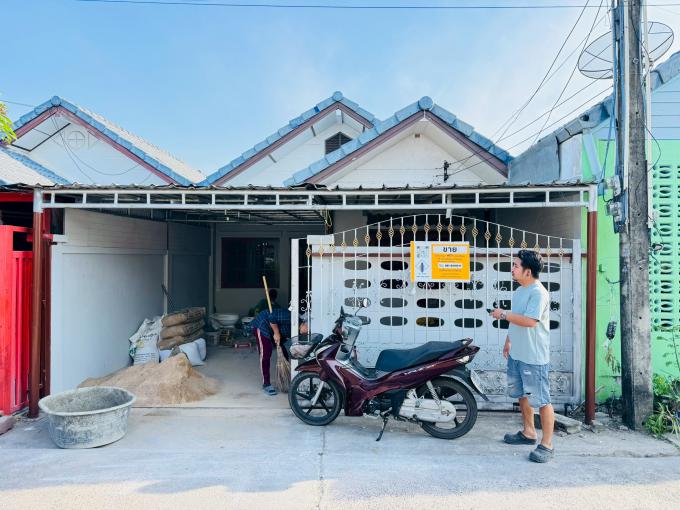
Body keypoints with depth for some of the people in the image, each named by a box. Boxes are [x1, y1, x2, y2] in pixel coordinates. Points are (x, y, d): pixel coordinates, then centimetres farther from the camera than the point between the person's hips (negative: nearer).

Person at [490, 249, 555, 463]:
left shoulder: (538, 292, -20)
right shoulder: (519, 291, 10)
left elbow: (529, 321, -30)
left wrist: (503, 314, -21)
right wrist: (509, 341, 22)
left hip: (534, 357, -10)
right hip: (516, 354, 10)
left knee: (541, 400, 1)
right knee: (522, 394, 21)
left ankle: (547, 444, 13)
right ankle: (529, 432, 37)